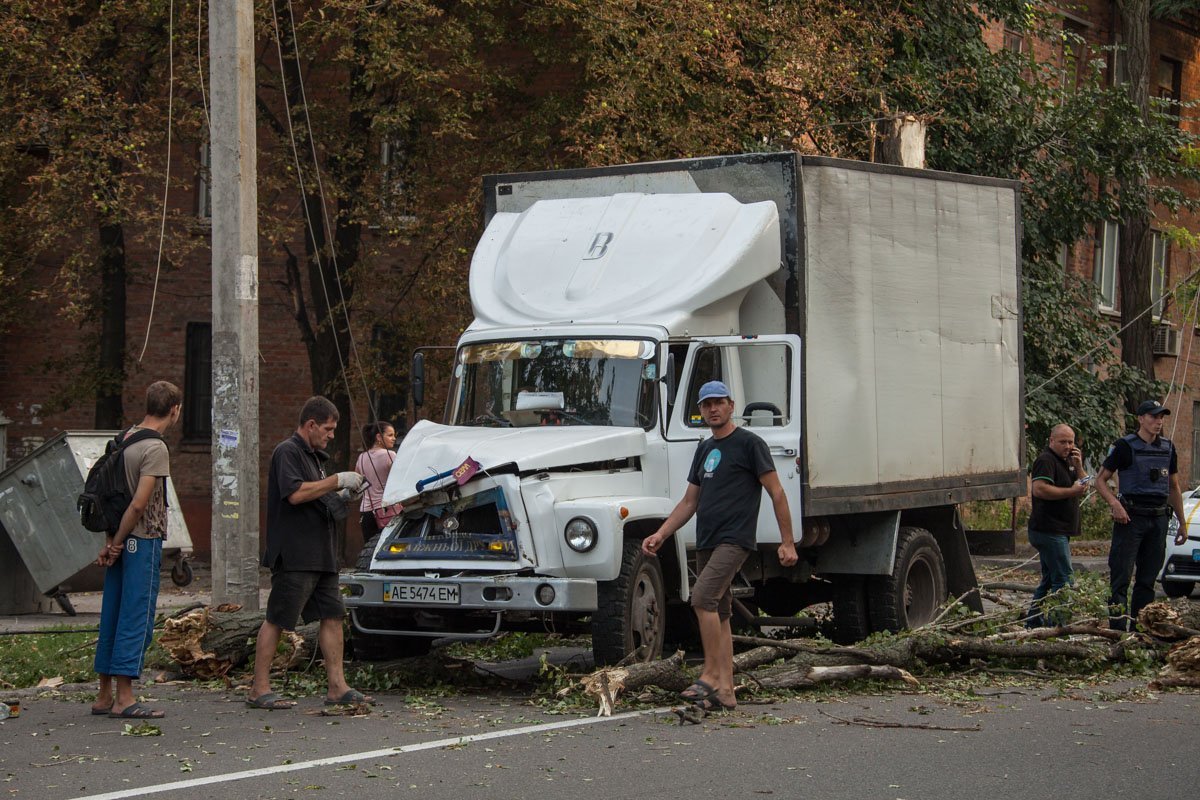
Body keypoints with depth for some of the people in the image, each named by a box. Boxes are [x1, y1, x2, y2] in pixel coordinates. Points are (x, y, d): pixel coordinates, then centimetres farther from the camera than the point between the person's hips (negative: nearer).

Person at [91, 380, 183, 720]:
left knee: (112, 616, 11)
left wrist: (110, 542, 7)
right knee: (136, 618, -3)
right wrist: (117, 542, -9)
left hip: (121, 543, 8)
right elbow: (139, 503, -18)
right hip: (144, 540, -8)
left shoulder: (125, 438, 10)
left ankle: (104, 695, 17)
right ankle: (124, 698, -2)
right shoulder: (156, 449, -14)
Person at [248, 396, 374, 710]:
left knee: (332, 616, 5)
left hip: (320, 554, 10)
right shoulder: (287, 452, -9)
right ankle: (259, 690, -2)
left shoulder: (314, 456, 22)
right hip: (294, 554, -10)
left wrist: (342, 497, 10)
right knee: (276, 620, -5)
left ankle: (337, 686, 7)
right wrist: (337, 481, -16)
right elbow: (295, 494, -23)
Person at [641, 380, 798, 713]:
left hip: (734, 540, -8)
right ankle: (725, 692, 8)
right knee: (719, 614, 7)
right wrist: (660, 535, 12)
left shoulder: (749, 444, -4)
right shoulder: (705, 450, 19)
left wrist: (787, 543, -9)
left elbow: (777, 494, -5)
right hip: (706, 543, 8)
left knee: (703, 599, -23)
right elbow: (689, 502, 23)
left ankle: (710, 677, -19)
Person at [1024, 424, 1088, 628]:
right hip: (1049, 531, -11)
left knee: (1049, 580, 14)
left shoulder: (1066, 462, 19)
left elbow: (1083, 487, 18)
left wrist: (1078, 466, 1)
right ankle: (1059, 625, -17)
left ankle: (1033, 623, 19)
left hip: (1057, 532, 11)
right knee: (1064, 580, -14)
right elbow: (1039, 489, -26)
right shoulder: (1046, 461, -12)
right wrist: (1071, 491, -24)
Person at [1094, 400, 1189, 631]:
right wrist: (1115, 504, -20)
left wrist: (1182, 523, 18)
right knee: (1121, 577, -9)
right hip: (1130, 517, -6)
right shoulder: (1124, 446, -4)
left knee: (1148, 578, 8)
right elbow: (1100, 480, -3)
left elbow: (1174, 488, 21)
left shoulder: (1167, 448, 13)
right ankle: (1118, 628, -10)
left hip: (1158, 519, 6)